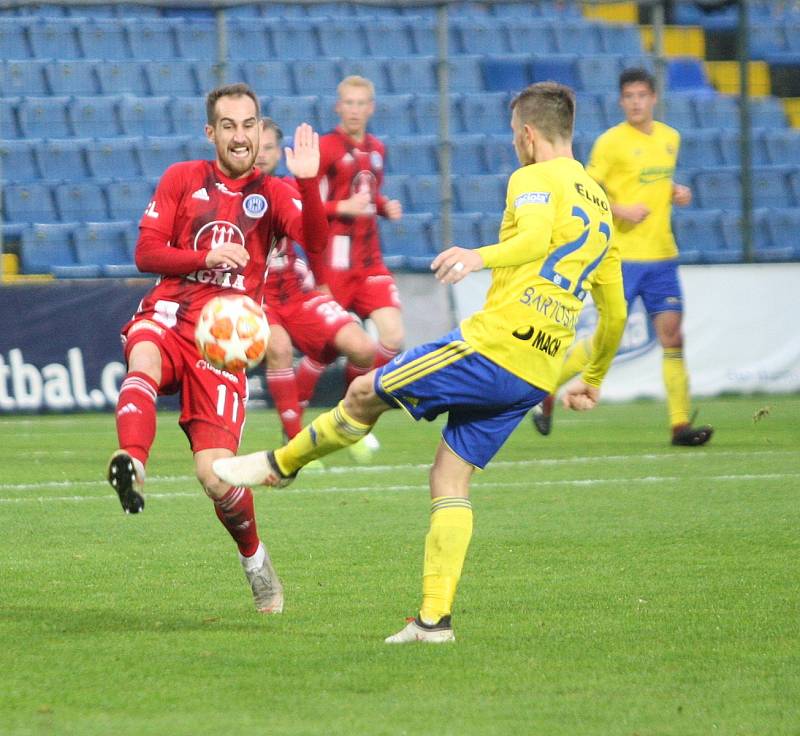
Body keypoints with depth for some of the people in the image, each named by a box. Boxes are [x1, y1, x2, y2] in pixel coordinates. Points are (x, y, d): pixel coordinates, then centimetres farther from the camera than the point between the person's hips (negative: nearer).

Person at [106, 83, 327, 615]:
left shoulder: (272, 193, 11)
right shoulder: (182, 178, 12)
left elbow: (316, 241, -7)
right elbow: (146, 253, 6)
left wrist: (308, 182, -22)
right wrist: (206, 256, -11)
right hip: (170, 314, 1)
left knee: (216, 473, -13)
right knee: (144, 356, -40)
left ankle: (255, 560, 14)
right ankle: (133, 463, -58)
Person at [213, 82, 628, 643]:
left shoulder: (535, 179, -3)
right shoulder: (600, 204, 21)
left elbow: (537, 239, -27)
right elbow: (615, 311, 26)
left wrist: (482, 256, -45)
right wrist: (594, 380, 38)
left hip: (493, 345, -8)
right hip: (537, 378, 8)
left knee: (365, 393, 11)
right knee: (451, 479, 10)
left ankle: (282, 463, 28)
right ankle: (436, 617, 2)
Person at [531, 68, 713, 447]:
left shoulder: (670, 138, 13)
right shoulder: (611, 142, -7)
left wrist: (676, 192, 7)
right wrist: (621, 211, -19)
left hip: (662, 255, 5)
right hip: (621, 256, -5)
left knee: (671, 334, -3)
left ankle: (680, 424, -3)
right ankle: (546, 392, 14)